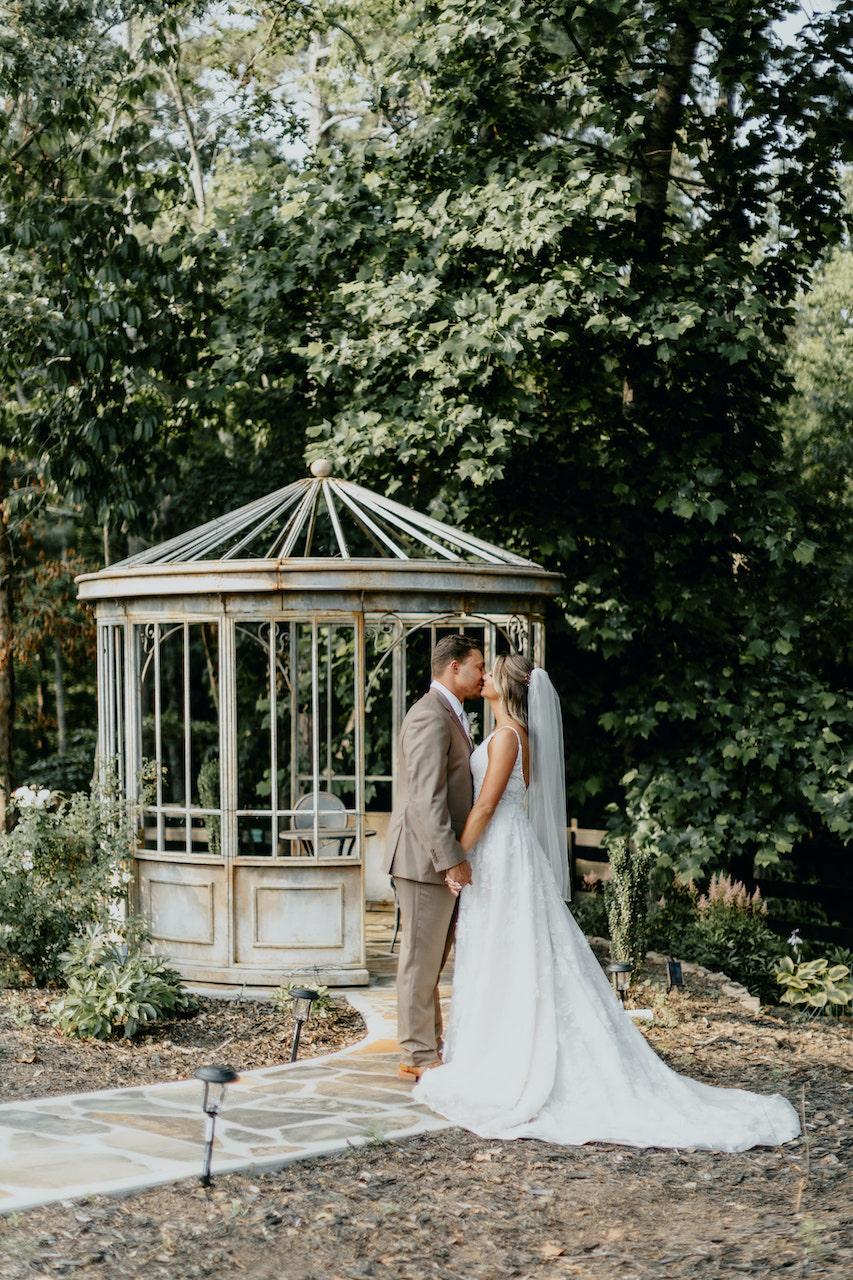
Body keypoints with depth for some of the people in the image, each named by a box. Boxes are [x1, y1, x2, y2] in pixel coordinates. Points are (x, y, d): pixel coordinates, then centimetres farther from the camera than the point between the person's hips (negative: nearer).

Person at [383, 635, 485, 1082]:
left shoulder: (448, 715, 18)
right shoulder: (430, 717, -16)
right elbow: (426, 796, -24)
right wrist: (450, 857, -25)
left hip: (440, 856, 10)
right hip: (425, 856, -10)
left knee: (431, 957, 17)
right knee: (421, 958, -2)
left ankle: (427, 1048, 26)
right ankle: (419, 1058, 5)